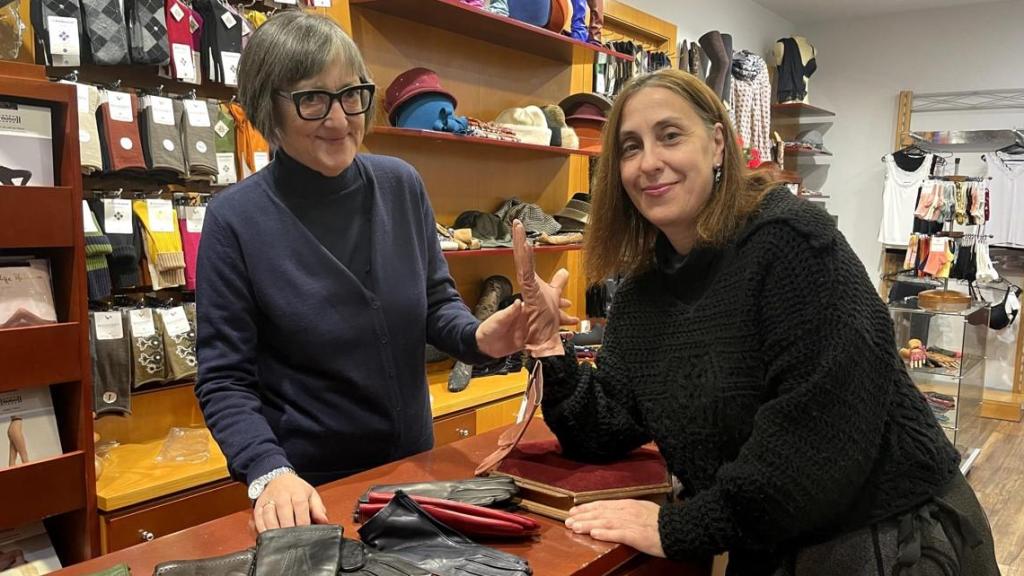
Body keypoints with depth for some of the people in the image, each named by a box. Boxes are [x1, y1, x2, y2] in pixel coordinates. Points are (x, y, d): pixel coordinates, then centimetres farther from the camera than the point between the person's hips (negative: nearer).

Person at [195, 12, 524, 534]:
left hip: (414, 463, 4)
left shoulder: (402, 185, -5)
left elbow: (435, 301, 4)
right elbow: (224, 380, -13)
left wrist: (478, 338, -17)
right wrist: (270, 473, -27)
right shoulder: (236, 218, -15)